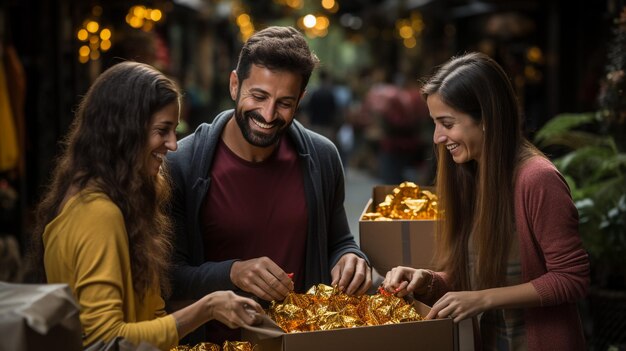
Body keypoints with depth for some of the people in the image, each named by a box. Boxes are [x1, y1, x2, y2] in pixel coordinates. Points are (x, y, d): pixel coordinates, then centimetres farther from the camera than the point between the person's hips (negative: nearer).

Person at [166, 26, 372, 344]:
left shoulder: (322, 158, 2)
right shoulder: (180, 166, -10)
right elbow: (169, 276, -8)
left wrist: (350, 258, -5)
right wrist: (232, 273, -23)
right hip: (218, 341, -4)